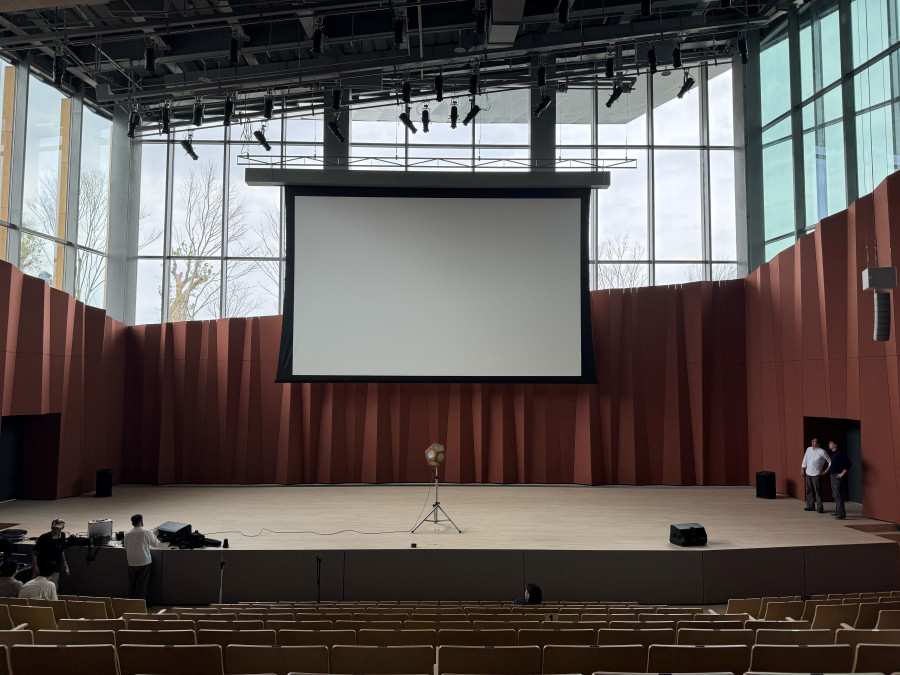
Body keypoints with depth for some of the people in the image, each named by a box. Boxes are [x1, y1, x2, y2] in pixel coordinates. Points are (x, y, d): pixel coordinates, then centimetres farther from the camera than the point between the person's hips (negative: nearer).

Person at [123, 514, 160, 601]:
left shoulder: (127, 534, -4)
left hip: (131, 563, 4)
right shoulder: (146, 533, -15)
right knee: (142, 584, 6)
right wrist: (155, 534, 18)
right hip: (144, 562, -3)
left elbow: (126, 548, 7)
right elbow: (155, 543, 0)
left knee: (132, 584, 14)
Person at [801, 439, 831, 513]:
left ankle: (819, 508, 1)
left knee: (818, 491, -5)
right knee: (809, 490, 9)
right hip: (808, 473, 5)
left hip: (816, 474, -5)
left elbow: (830, 462, -2)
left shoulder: (822, 452, -8)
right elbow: (805, 460, 17)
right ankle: (810, 506, 18)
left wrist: (826, 471, -4)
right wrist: (803, 470, 16)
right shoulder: (808, 449, 7)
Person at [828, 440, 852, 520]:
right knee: (834, 495, 17)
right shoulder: (833, 454, 13)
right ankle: (837, 511, 28)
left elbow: (849, 464, -22)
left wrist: (842, 473, -20)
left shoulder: (839, 454, -16)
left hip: (838, 477, -10)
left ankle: (842, 514, -10)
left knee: (838, 495, -11)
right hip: (833, 476, 10)